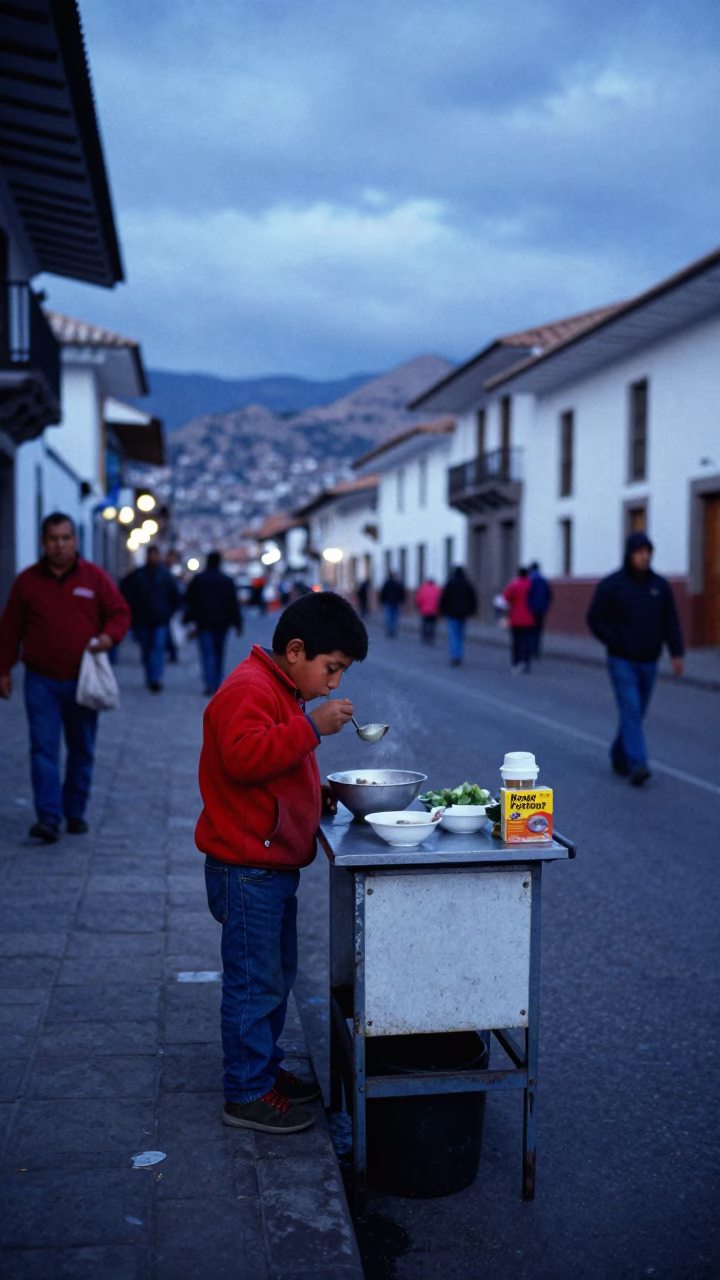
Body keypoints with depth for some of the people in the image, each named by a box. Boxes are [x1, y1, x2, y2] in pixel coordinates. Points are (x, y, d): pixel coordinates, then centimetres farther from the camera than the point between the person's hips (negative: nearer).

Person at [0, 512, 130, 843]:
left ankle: (75, 813, 21)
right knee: (43, 748, -8)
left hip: (82, 679, 0)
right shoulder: (27, 581, 5)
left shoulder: (95, 577, 3)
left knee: (82, 751, 8)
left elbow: (120, 613, 7)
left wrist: (109, 636, -14)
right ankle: (48, 818, -8)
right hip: (41, 681, 0)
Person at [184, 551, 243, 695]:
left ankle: (210, 684, -20)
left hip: (204, 622, -1)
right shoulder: (227, 580, 2)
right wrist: (237, 623, 1)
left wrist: (189, 619, 9)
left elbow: (189, 601, 1)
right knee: (219, 653, 12)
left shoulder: (198, 579, 0)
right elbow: (233, 604, -1)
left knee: (207, 653, -5)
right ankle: (218, 684, 16)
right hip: (221, 623, 1)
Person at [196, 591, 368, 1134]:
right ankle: (246, 1094, 12)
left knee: (277, 974, 20)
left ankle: (266, 1068, 34)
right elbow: (243, 757, -34)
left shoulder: (281, 689, 15)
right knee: (254, 981, -1)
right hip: (247, 868, -11)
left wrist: (317, 793, 13)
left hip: (274, 865, 11)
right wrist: (312, 727, -33)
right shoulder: (250, 689, -18)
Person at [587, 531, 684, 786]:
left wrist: (677, 653, -4)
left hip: (648, 662, 4)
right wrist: (616, 644, -10)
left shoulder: (660, 585, 4)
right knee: (631, 711, -14)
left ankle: (619, 758, 28)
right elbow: (595, 618, -4)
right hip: (622, 662, -4)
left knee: (636, 713, 11)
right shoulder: (611, 584, -7)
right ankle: (637, 766, -19)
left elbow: (671, 622, 5)